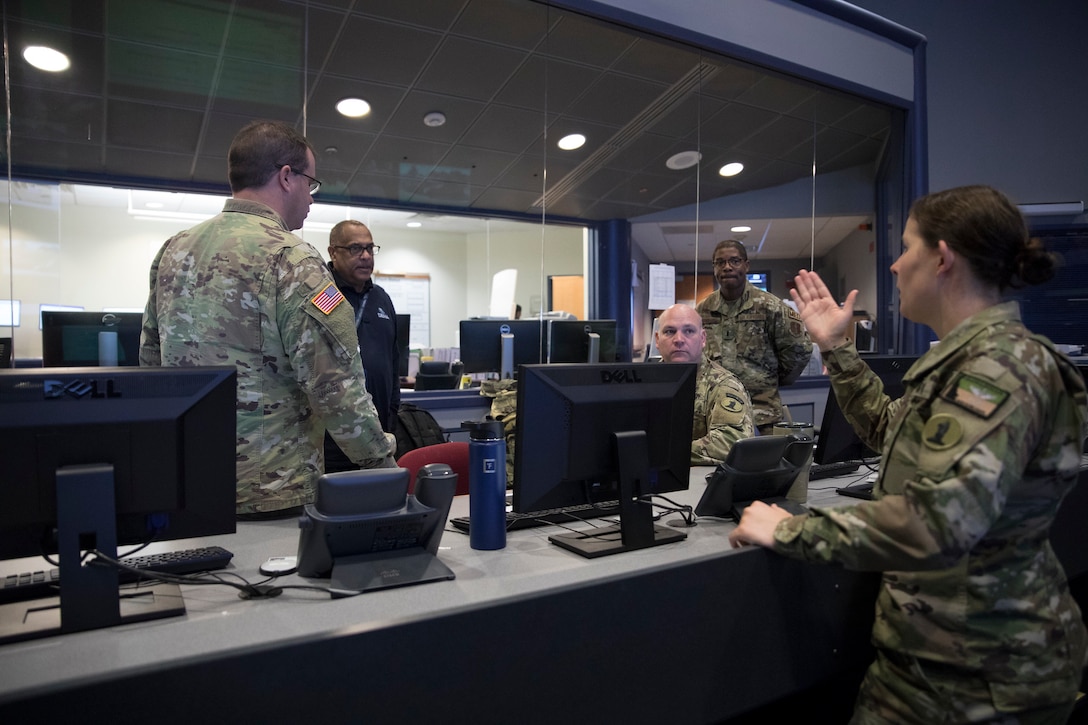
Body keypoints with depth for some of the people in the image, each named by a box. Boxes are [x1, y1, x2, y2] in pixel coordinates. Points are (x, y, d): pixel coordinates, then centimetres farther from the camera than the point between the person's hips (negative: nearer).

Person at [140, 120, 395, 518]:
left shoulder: (172, 251, 8)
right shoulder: (292, 260, -17)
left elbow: (150, 361, 16)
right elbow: (336, 387, -20)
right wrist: (383, 464, -8)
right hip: (271, 494, -7)